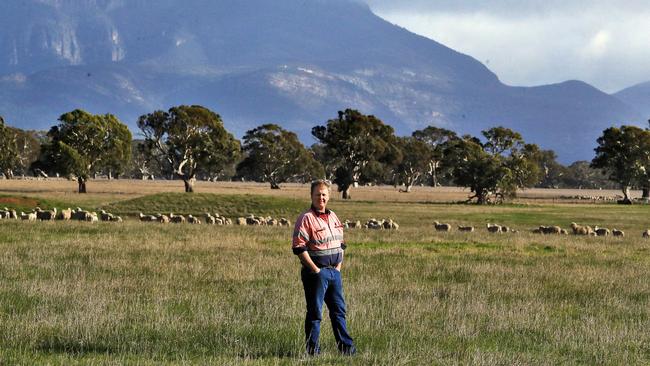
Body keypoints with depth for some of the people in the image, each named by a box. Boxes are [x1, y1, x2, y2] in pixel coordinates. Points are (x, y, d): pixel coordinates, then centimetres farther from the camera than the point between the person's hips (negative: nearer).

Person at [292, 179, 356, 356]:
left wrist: (338, 266, 10)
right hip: (316, 273, -7)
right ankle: (312, 349, 4)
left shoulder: (333, 217, 13)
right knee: (315, 313, -2)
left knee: (339, 310, 12)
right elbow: (299, 248, -16)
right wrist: (315, 270, -16)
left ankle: (346, 346, 18)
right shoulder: (306, 218, -11)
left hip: (334, 271, 7)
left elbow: (340, 243, 22)